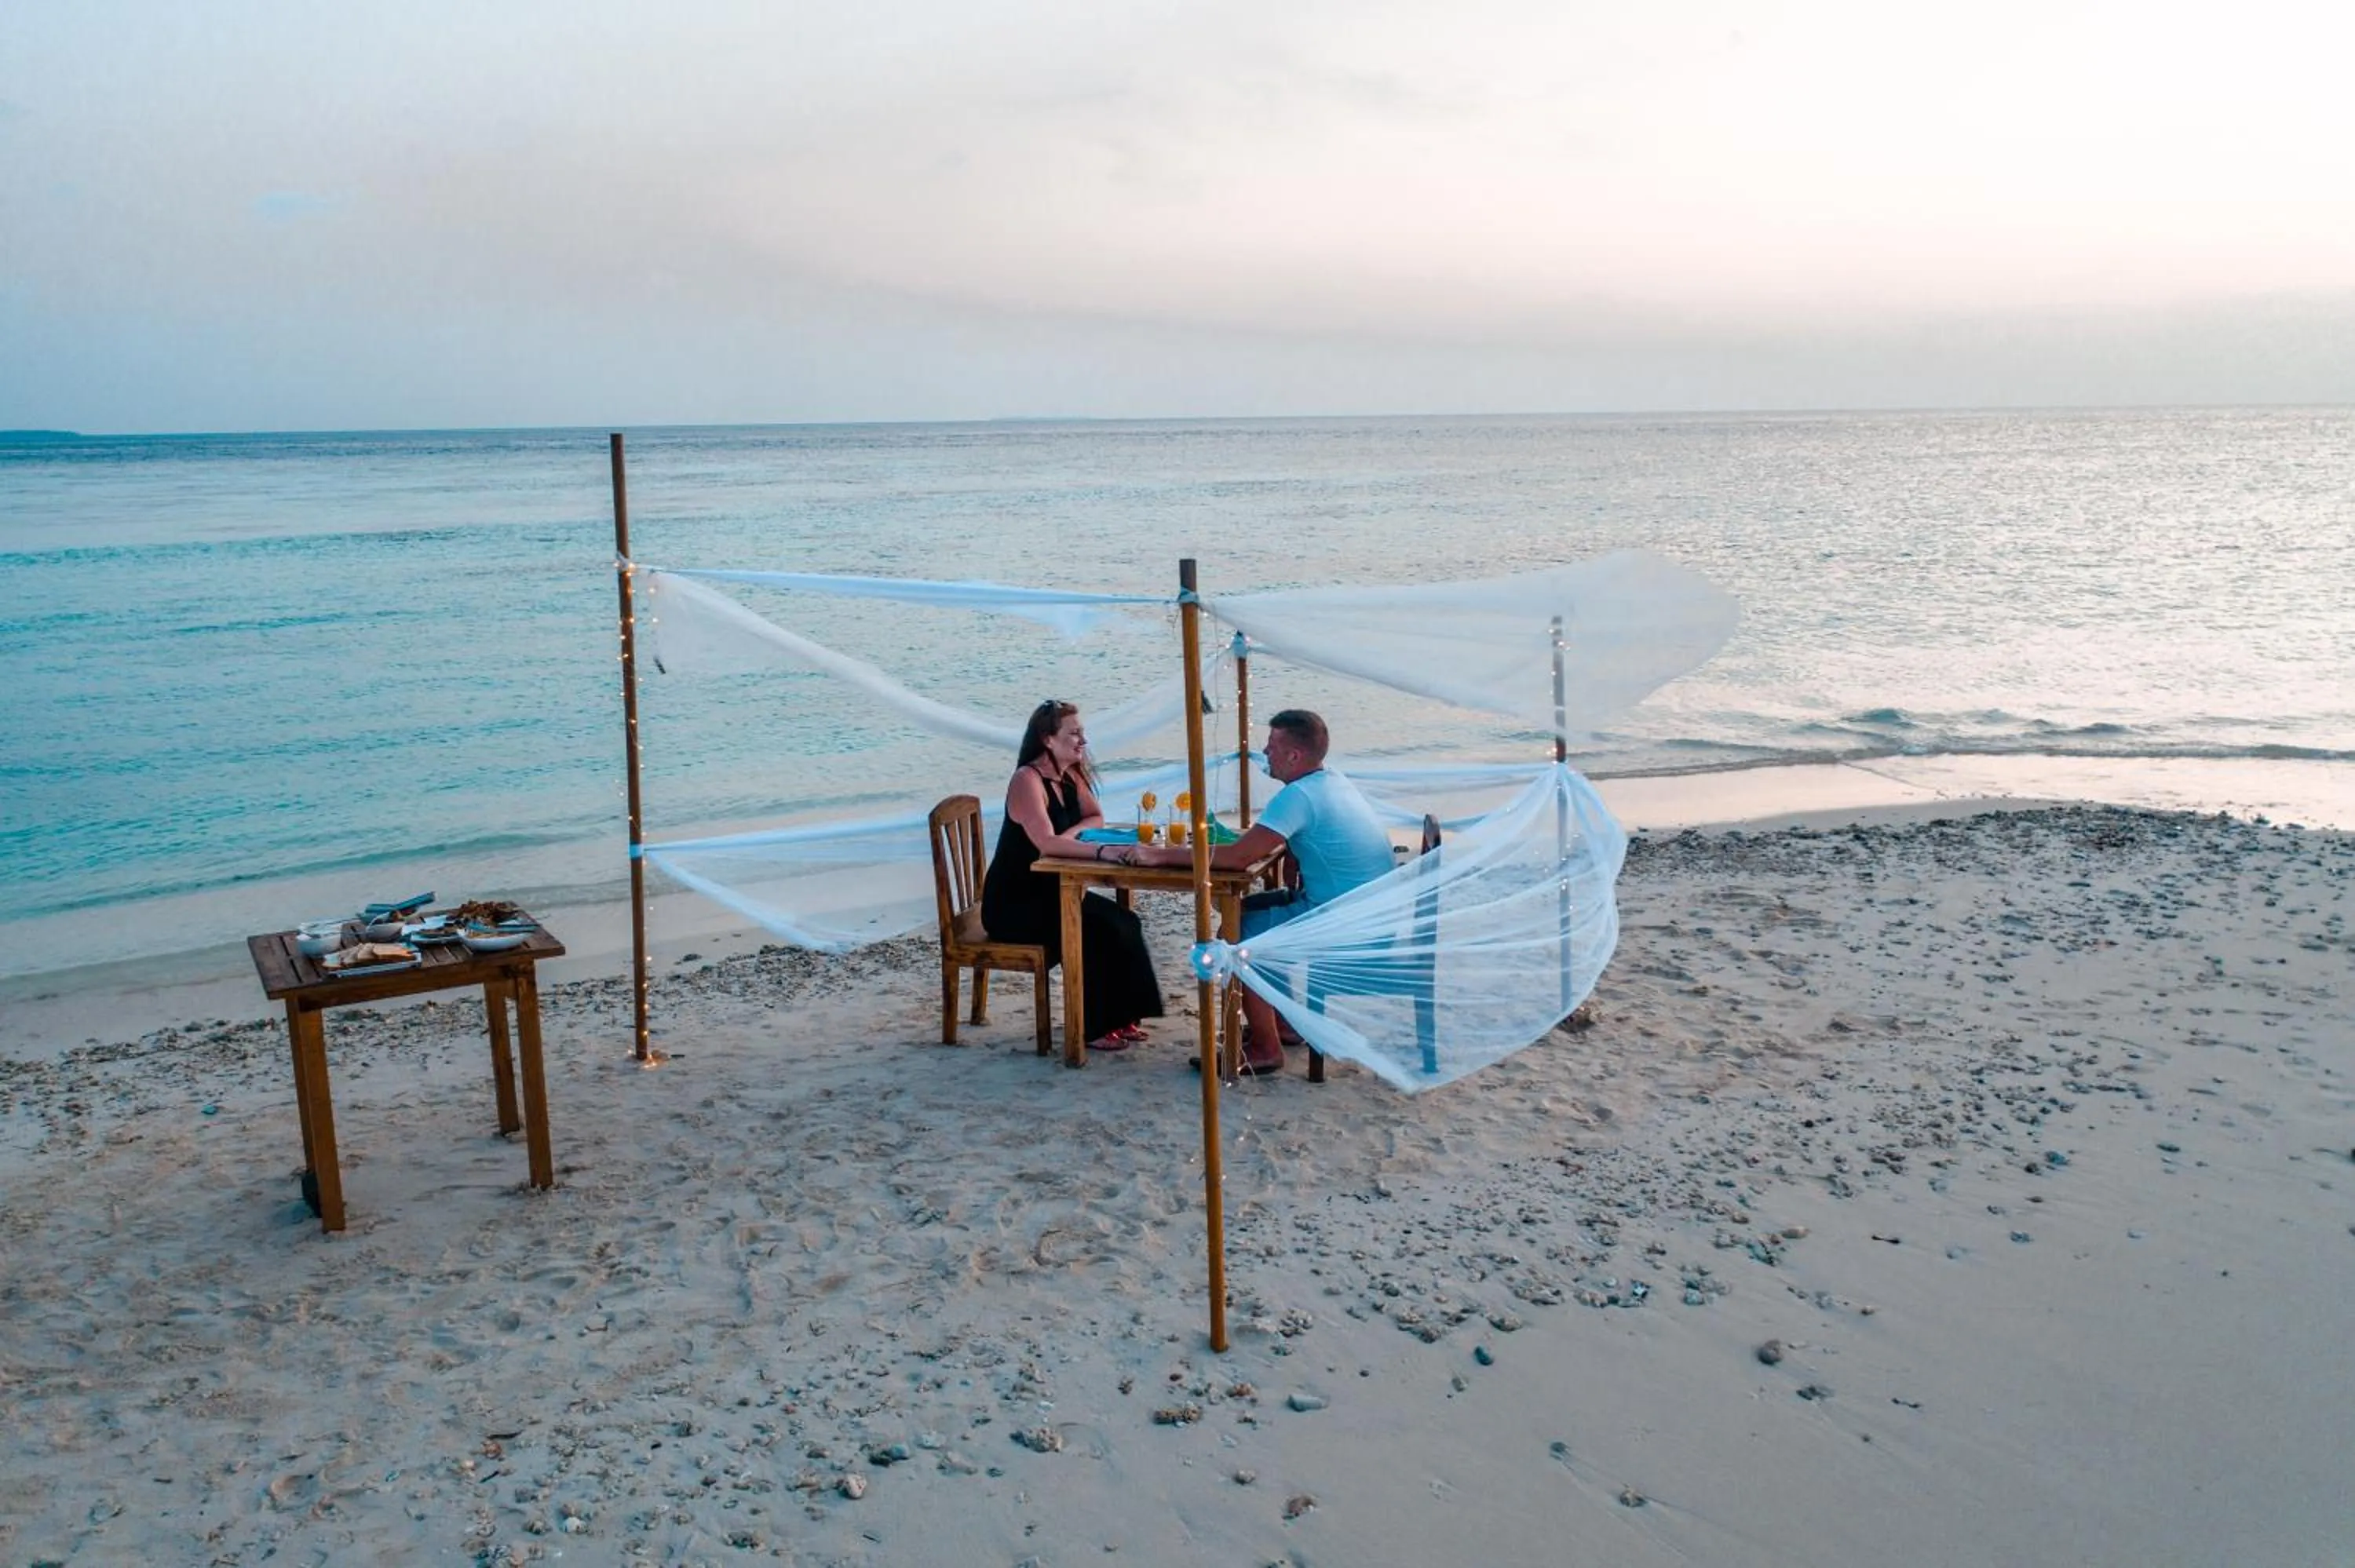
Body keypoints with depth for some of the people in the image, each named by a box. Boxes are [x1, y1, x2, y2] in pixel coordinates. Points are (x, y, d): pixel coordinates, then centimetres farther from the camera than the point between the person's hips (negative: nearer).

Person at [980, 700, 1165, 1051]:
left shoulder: (1071, 776, 7)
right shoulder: (1027, 780, -21)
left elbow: (1097, 819, 11)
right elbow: (1046, 842, -33)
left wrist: (1071, 833, -12)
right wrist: (1101, 851, -44)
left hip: (1048, 892, 9)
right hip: (1012, 903, -9)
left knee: (1123, 922, -7)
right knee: (1094, 932, -23)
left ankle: (1118, 1016, 2)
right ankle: (1094, 1029, -10)